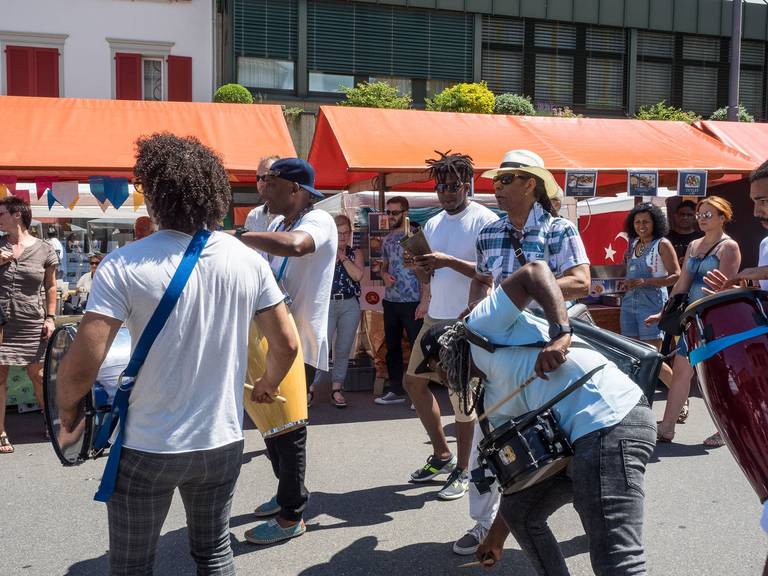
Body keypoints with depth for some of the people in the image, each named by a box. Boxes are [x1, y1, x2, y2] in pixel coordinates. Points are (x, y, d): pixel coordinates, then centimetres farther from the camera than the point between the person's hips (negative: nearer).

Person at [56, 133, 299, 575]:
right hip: (223, 442, 4)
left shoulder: (125, 266, -17)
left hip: (146, 449, -3)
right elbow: (287, 344, 0)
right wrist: (267, 386, 20)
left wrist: (67, 409, 1)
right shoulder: (250, 261, -5)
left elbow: (82, 365, -20)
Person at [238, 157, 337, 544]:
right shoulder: (278, 225, 13)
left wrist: (237, 237, -28)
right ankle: (289, 494, 37)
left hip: (300, 344, -9)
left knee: (289, 429, -1)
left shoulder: (318, 221, -15)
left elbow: (293, 246, -38)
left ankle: (291, 517, 13)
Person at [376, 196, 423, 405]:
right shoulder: (387, 240, 13)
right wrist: (385, 275, -2)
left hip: (411, 301, -7)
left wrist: (425, 299, -16)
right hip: (390, 300, 7)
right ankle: (396, 390, 22)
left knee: (417, 346, -2)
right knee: (392, 346, 12)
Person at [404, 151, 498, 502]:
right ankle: (442, 455, 27)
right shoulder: (433, 224, 13)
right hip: (435, 317, 8)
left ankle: (462, 471, 13)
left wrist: (449, 261, -26)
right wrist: (421, 268, -5)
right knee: (414, 382, 12)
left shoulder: (485, 221, -10)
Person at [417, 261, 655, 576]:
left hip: (613, 422, -10)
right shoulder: (494, 399, 25)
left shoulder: (480, 328, 3)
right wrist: (496, 536, 34)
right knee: (518, 511, 20)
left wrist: (560, 333, -22)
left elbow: (535, 270, -8)